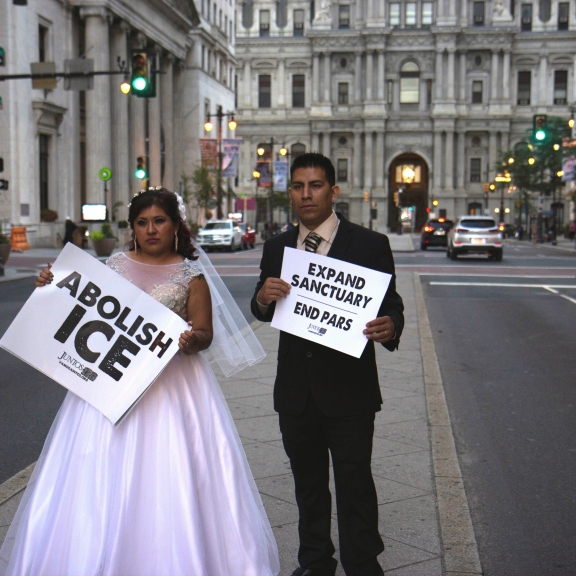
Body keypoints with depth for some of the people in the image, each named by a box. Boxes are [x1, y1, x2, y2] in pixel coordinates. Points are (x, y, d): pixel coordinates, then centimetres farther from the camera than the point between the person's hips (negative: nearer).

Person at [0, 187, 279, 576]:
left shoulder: (190, 275, 2)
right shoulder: (114, 266, 9)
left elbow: (206, 334, 0)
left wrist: (192, 340, -22)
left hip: (171, 383, -2)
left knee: (165, 481, -3)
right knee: (105, 479, 4)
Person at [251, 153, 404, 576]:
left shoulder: (370, 245, -5)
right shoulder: (277, 248, 7)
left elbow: (390, 305, -6)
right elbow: (265, 314, 11)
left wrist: (389, 327, -30)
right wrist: (263, 298, -13)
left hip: (348, 388, -4)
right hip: (296, 390, 5)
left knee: (354, 484, 3)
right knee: (308, 482, 18)